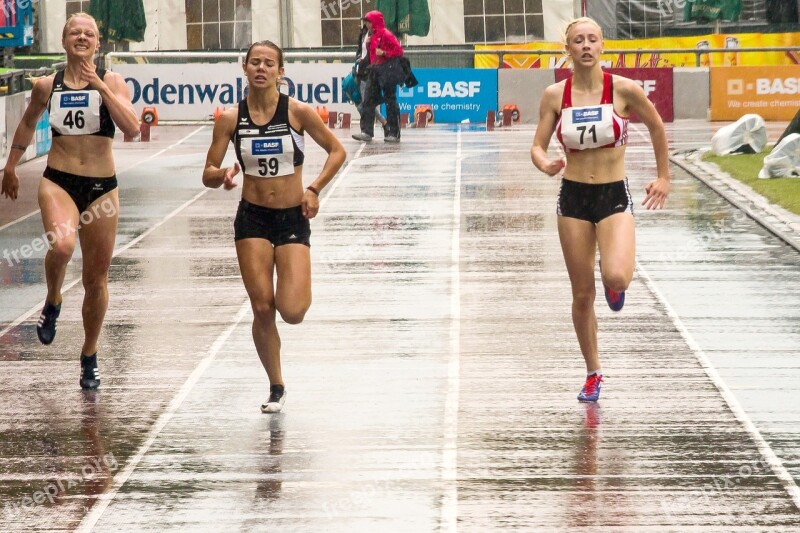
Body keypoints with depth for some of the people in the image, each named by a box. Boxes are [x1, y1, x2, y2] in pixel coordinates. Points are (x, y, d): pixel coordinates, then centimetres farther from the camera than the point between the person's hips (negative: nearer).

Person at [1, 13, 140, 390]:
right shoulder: (47, 86, 3)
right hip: (58, 181, 0)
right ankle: (53, 302, 1)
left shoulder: (111, 82, -3)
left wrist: (100, 87, -22)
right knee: (61, 246, -31)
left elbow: (132, 129, -17)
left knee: (96, 277, 8)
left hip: (101, 186, 0)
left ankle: (89, 357, 26)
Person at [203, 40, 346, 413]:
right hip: (252, 218, 1)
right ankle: (276, 387, 15)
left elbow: (337, 151, 3)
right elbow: (208, 175, 0)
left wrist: (315, 189, -9)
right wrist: (224, 175, -22)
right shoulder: (231, 118, -3)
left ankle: (300, 291, 25)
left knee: (291, 312, -13)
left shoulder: (298, 112, -7)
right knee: (262, 309, -3)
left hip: (293, 219, -1)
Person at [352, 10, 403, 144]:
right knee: (368, 100, 1)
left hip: (387, 71, -9)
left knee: (390, 101, -1)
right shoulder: (373, 36, 13)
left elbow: (399, 50, -13)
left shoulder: (386, 35, -11)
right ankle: (367, 132, 1)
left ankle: (394, 134, 5)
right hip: (375, 70, 9)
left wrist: (384, 53, -21)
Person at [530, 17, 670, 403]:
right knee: (582, 294, 6)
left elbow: (656, 127, 8)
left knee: (616, 278, -26)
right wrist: (546, 165, -22)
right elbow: (537, 147, 1)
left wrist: (663, 177, 13)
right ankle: (593, 374, 24)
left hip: (614, 196, -2)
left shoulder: (624, 89, -8)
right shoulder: (555, 95, -3)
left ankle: (614, 286, 14)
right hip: (573, 197, 2)